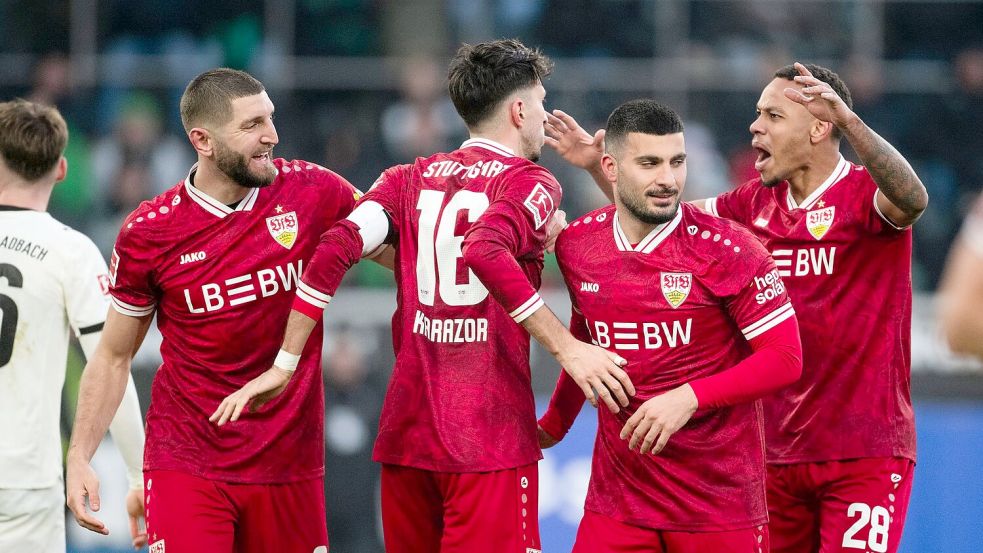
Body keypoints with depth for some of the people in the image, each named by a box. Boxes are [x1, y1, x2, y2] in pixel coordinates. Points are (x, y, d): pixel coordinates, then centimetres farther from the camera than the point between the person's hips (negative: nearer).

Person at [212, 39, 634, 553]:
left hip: (406, 431, 5)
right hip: (491, 436, -5)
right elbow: (486, 252, -21)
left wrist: (284, 366, 1)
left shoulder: (410, 179, 13)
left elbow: (336, 249, -1)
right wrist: (566, 347, -22)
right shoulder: (531, 183, -1)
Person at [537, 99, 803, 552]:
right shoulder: (576, 245, 3)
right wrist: (553, 426, 20)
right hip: (617, 494, 4)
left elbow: (785, 358, -12)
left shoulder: (727, 251, -11)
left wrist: (689, 397, -21)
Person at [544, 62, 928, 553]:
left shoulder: (864, 194, -10)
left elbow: (912, 199, -32)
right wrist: (596, 167, 9)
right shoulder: (757, 203, 10)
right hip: (778, 451, 7)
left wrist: (848, 120, -44)